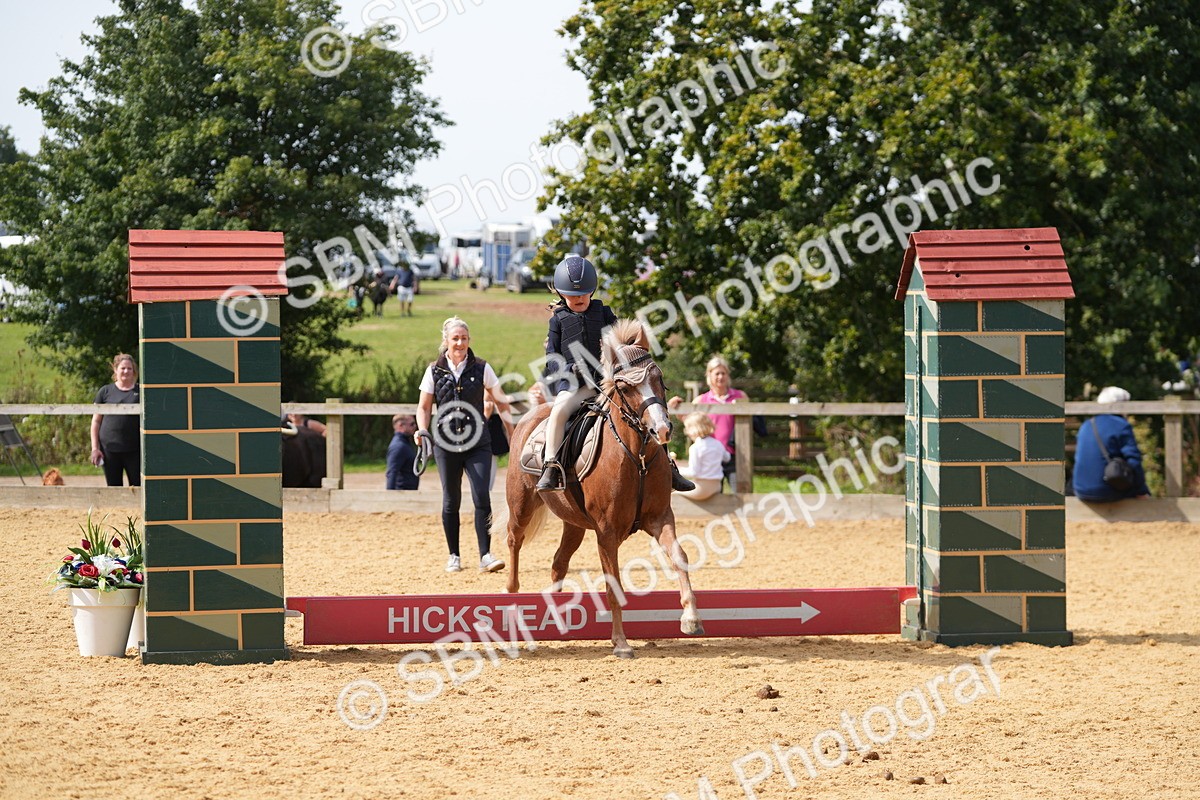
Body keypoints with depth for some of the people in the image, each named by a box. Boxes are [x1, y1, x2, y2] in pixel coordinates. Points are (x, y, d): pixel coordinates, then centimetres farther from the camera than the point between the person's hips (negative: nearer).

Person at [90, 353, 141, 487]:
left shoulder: (140, 392, 5)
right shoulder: (105, 392, 7)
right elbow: (96, 421, 9)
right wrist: (95, 448, 2)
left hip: (134, 450, -1)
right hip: (110, 449, 1)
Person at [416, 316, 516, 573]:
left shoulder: (481, 368, 1)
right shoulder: (435, 371, 2)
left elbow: (501, 402, 7)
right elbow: (424, 406, 9)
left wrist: (513, 434, 2)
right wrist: (422, 430, -9)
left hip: (477, 442, -1)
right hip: (446, 443, 1)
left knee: (481, 496, -12)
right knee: (451, 501, 7)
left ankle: (485, 556, -10)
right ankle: (453, 556, 17)